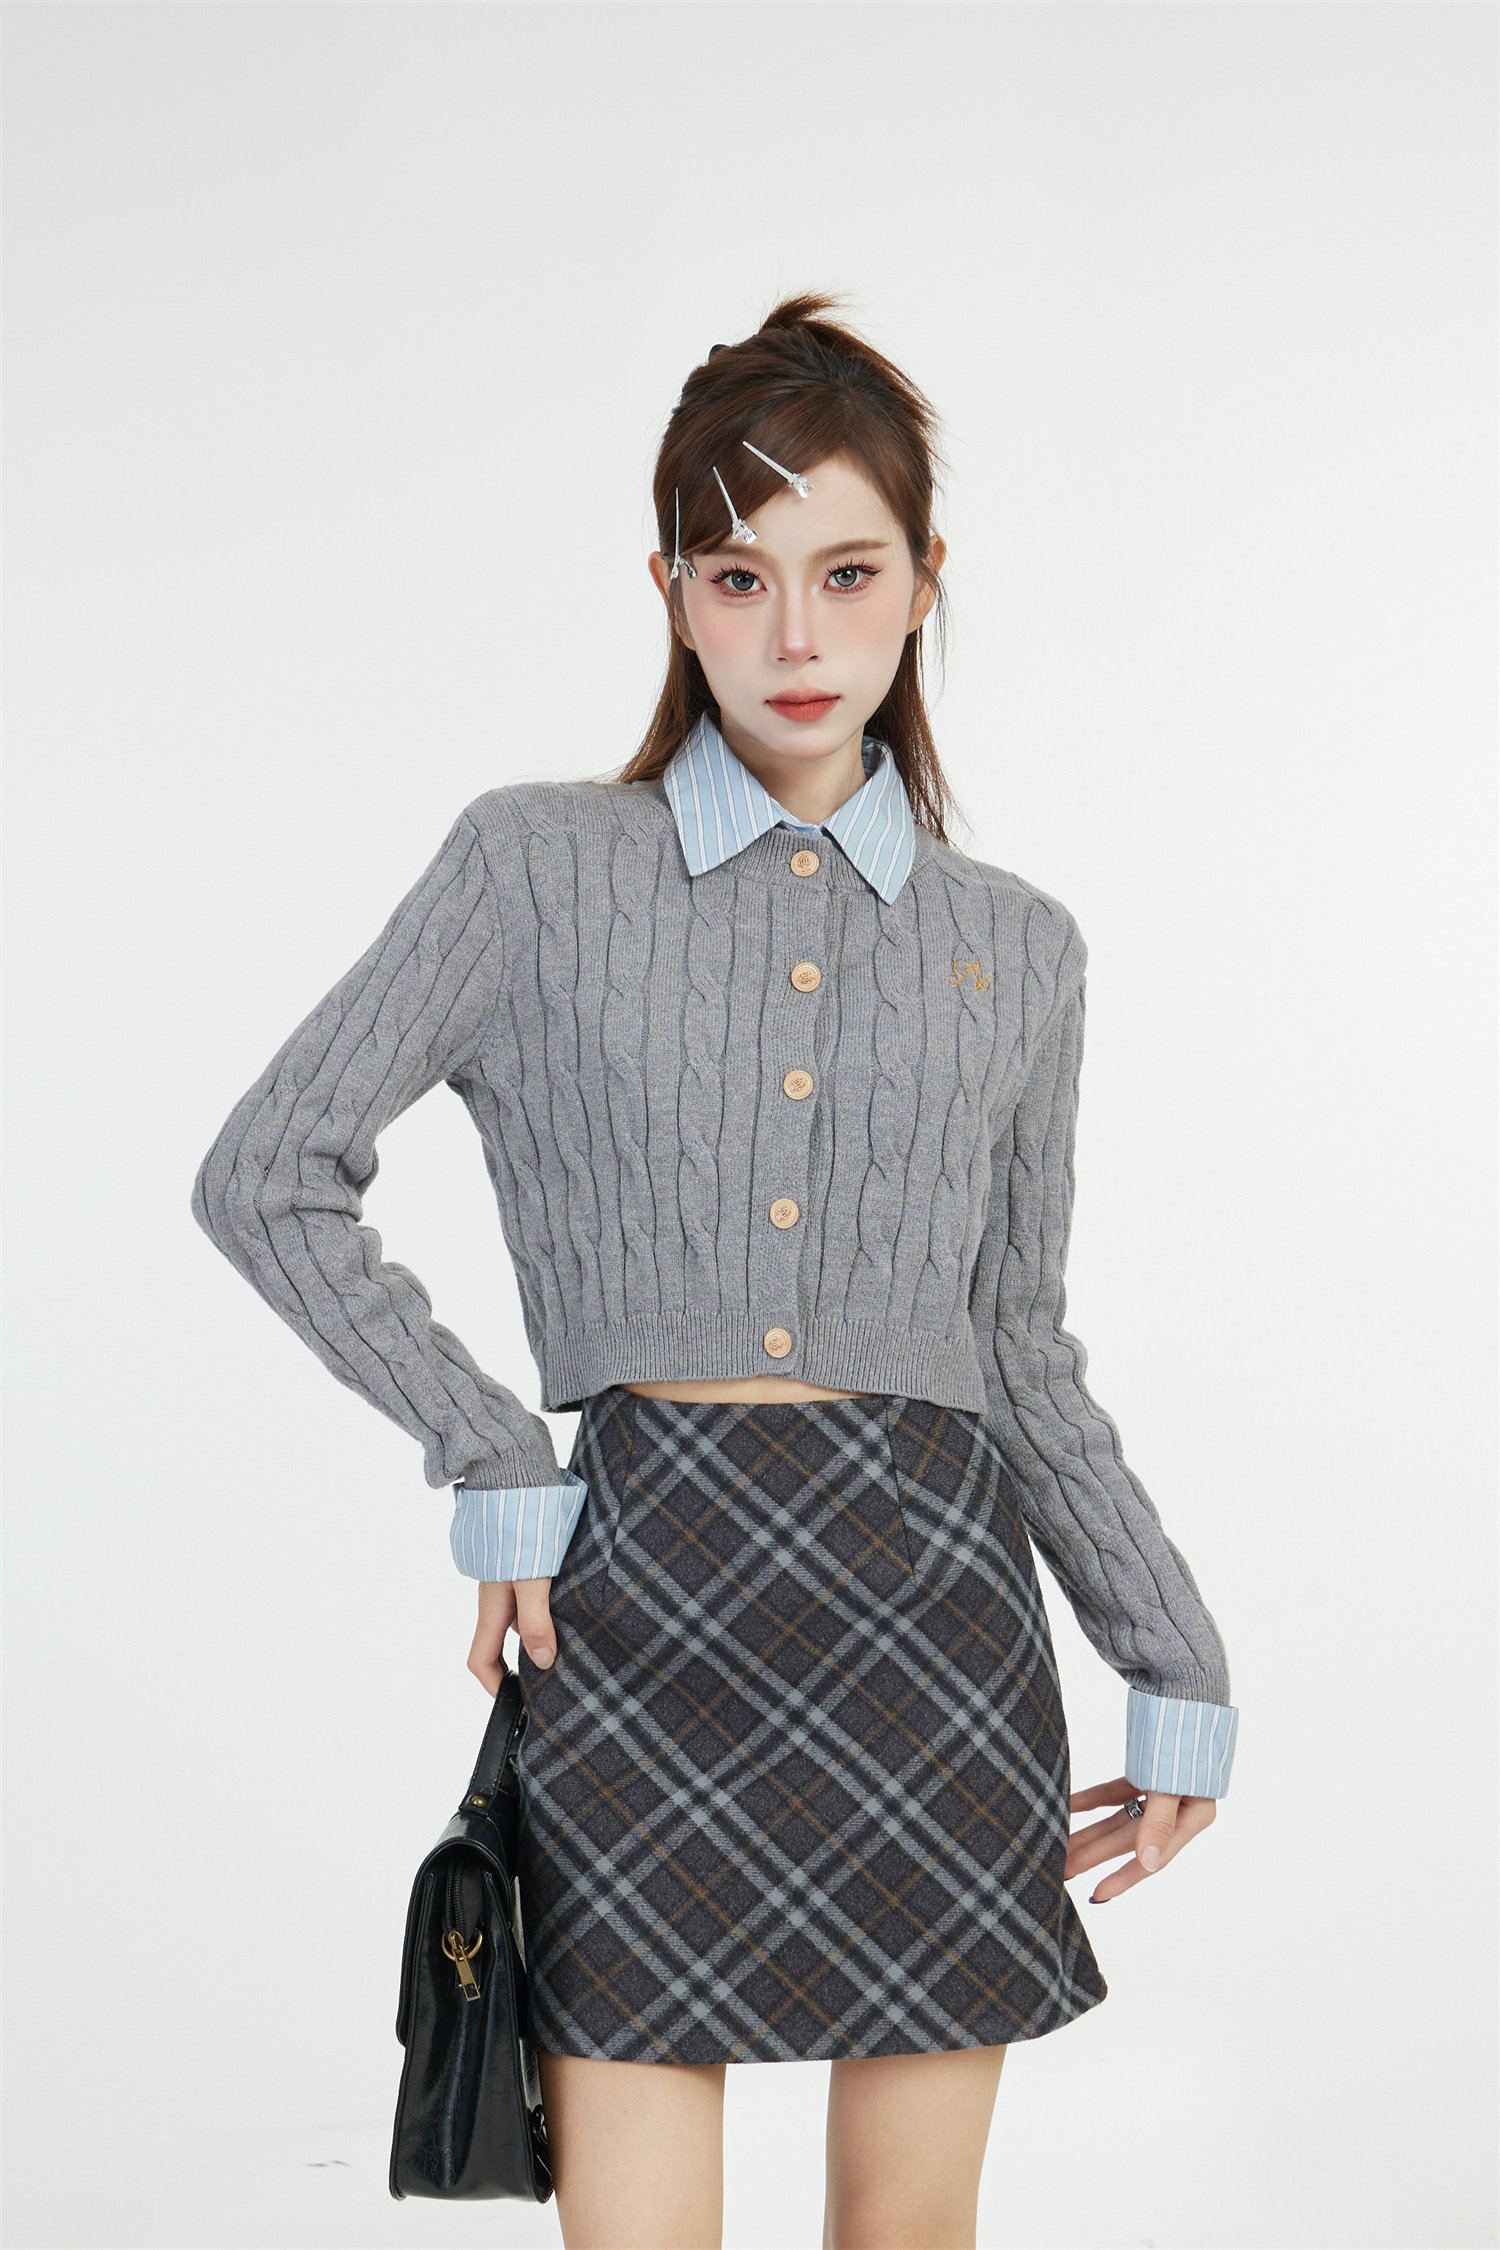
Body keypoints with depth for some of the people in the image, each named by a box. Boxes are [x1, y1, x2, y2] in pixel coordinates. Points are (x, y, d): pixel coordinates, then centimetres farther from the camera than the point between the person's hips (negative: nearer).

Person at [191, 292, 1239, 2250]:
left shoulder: (1018, 948, 10)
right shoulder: (540, 870, 3)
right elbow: (268, 1176, 3)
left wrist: (1178, 1668, 13)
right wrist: (489, 1462, -3)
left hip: (940, 1590, 3)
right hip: (646, 1592, -2)